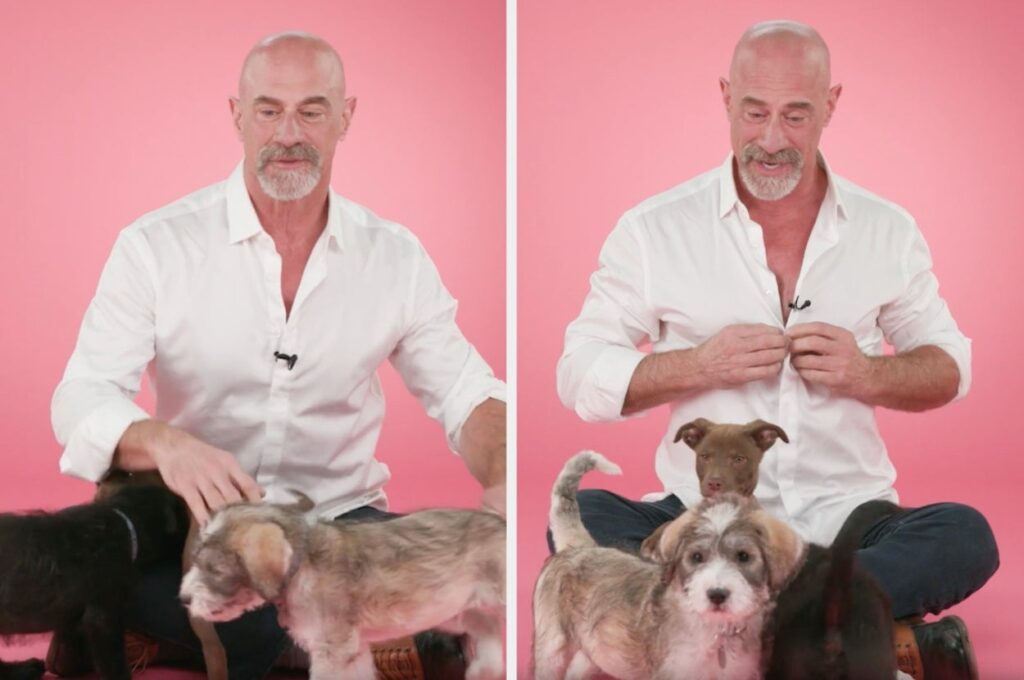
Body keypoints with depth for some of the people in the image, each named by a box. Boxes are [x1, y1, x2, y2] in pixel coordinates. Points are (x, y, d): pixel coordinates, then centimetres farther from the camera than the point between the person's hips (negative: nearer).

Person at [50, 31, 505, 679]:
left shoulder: (396, 256, 5)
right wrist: (163, 442, -34)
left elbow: (466, 391, 8)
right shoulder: (155, 247, -3)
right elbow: (82, 400, -9)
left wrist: (502, 480, -16)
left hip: (345, 517, 3)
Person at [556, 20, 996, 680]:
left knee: (965, 535, -28)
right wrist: (699, 365, -14)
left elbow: (950, 368, 15)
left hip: (847, 514, 1)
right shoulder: (655, 229, 1)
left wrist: (868, 374, -7)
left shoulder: (888, 229, 8)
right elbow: (580, 378, 1)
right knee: (579, 518, -30)